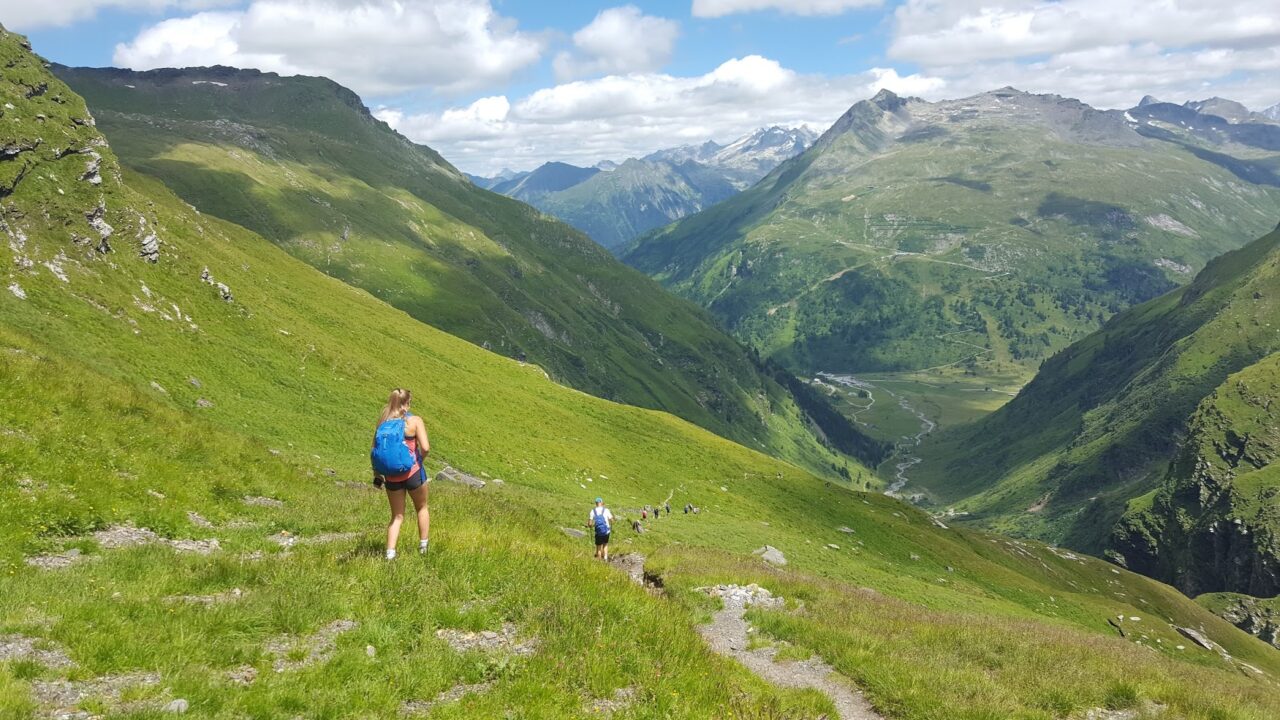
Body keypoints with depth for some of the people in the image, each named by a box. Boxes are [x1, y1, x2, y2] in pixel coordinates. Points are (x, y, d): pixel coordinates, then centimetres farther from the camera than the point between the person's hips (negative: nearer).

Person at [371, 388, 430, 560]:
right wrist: (420, 459, 3)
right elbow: (425, 448, -18)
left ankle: (390, 552, 4)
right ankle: (423, 546, 29)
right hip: (412, 473, -3)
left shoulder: (382, 422, 3)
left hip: (391, 476, 3)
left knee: (397, 516, 16)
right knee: (422, 508, 22)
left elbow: (375, 450, 5)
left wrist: (376, 475, 13)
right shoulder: (414, 421, -9)